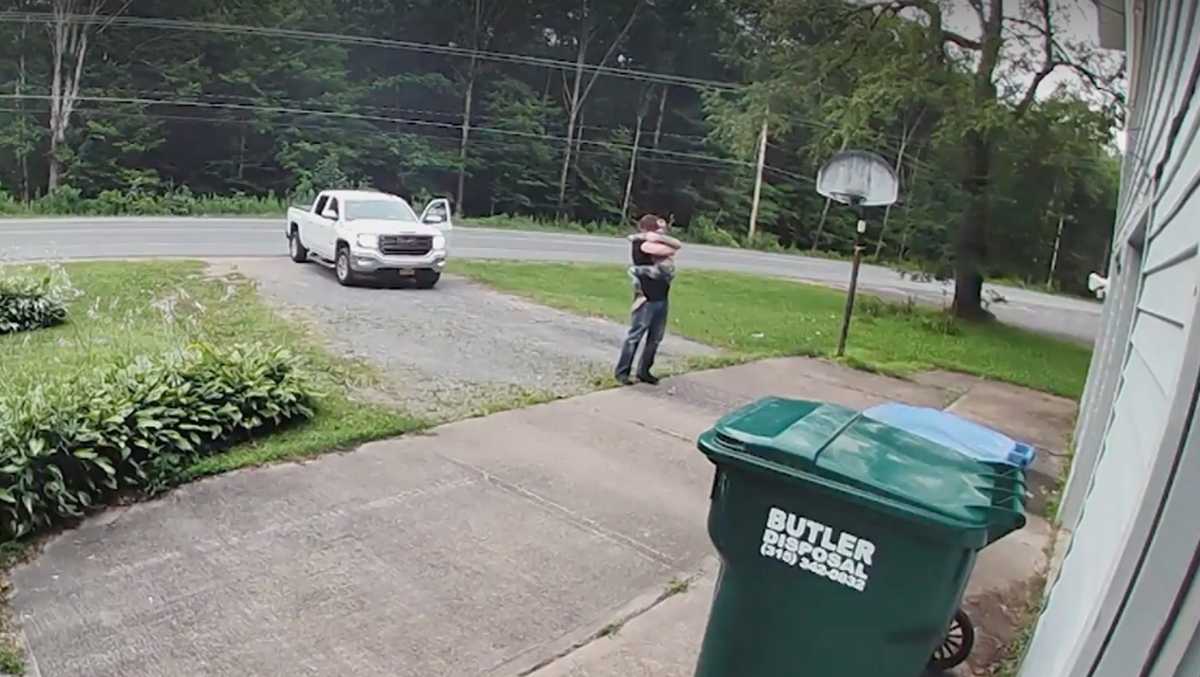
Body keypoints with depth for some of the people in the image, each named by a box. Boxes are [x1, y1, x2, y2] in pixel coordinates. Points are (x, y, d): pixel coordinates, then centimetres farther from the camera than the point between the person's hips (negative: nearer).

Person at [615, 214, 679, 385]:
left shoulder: (658, 244, 16)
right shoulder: (641, 243, -10)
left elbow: (677, 244, 4)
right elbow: (670, 250, -15)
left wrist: (661, 238, -6)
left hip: (662, 298, 8)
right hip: (646, 298, -8)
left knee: (655, 338, 10)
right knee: (635, 336, -2)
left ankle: (644, 371, 20)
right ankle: (622, 371, 5)